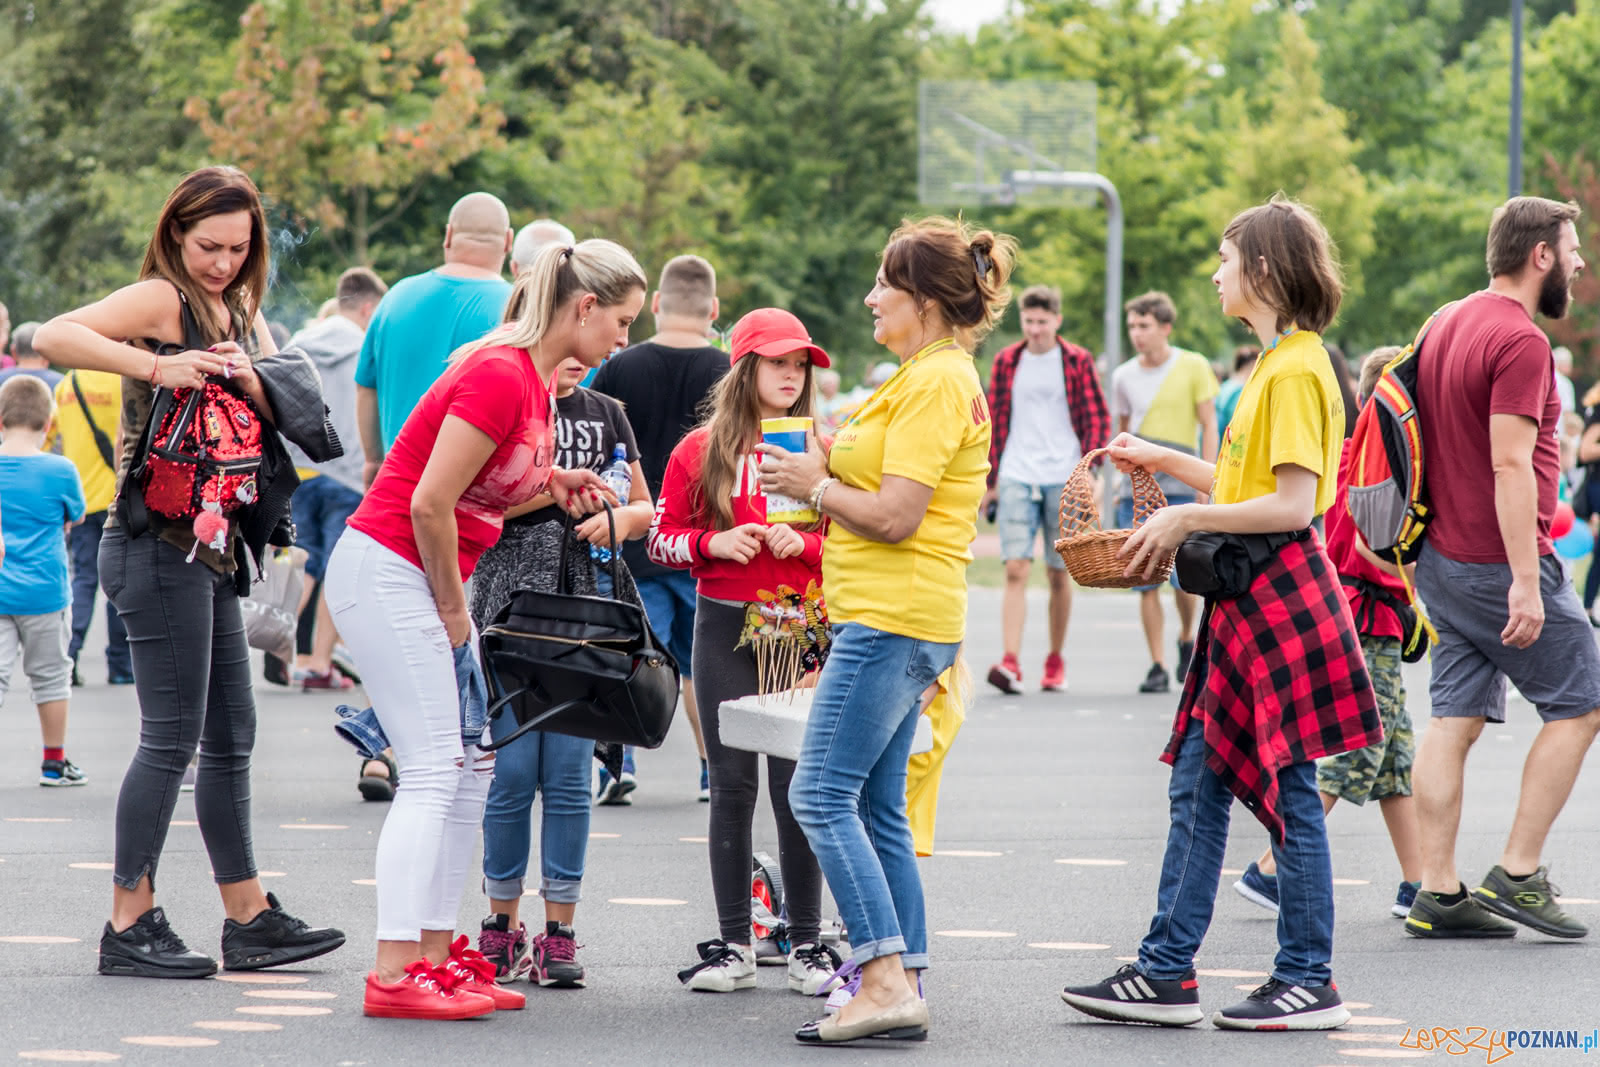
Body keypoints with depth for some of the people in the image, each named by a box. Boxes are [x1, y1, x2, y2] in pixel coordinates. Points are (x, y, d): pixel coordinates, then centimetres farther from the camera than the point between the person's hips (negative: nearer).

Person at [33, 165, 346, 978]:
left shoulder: (242, 314, 16)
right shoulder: (161, 300, -8)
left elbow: (292, 419, 9)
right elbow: (52, 337, -23)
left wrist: (249, 379, -10)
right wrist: (155, 365, -28)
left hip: (211, 549, 9)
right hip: (159, 543, -9)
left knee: (231, 737, 12)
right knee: (171, 738, -8)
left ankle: (249, 919, 19)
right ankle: (129, 925, -2)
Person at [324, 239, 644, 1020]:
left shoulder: (536, 380, 11)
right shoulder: (501, 375, -19)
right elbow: (430, 503, -21)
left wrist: (551, 487, 2)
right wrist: (454, 613, -10)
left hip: (428, 577, 10)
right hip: (385, 570, -10)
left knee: (471, 770, 9)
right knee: (434, 773, -12)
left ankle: (436, 957, 13)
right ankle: (394, 975, -14)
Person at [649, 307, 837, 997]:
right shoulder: (700, 451, 5)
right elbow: (661, 538, 9)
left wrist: (804, 543, -10)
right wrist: (714, 542, -9)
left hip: (801, 626, 0)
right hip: (726, 629, 1)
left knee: (797, 784, -3)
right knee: (732, 785, 3)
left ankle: (806, 943, 5)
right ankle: (733, 945, 8)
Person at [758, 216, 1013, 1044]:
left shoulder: (936, 383, -13)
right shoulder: (933, 377, 20)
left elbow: (895, 517, -19)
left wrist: (815, 485, -5)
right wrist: (829, 473, 11)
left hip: (894, 619, -11)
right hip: (891, 618, 11)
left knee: (821, 794, -13)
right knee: (875, 808, 10)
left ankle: (888, 981, -18)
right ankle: (904, 986, 10)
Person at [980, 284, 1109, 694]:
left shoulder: (1077, 361, 2)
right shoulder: (1006, 362, 8)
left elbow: (1098, 420, 3)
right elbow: (995, 421, 13)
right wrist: (990, 481, 11)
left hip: (1063, 481, -1)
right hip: (1016, 479, 1)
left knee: (1059, 573, 6)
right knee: (1016, 570, -11)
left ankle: (1055, 661, 19)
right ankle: (1011, 663, -19)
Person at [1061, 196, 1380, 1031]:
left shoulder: (1297, 370, -15)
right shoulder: (1277, 363, 16)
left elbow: (1293, 503, -20)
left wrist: (1187, 518, -15)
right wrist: (1164, 461, 22)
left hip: (1280, 595, -10)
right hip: (1245, 600, 10)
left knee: (1288, 791, -3)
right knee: (1196, 786, 9)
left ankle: (1309, 984, 5)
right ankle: (1166, 974, 12)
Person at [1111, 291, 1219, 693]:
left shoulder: (1193, 367, 0)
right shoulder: (1124, 376, 8)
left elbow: (1209, 426, 0)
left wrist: (1205, 482, -7)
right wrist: (1127, 478, 9)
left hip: (1181, 486, -3)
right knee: (1146, 581, -3)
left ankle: (1187, 638, 22)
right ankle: (1157, 665, 2)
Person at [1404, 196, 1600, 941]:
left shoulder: (1446, 326, 13)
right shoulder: (1520, 341, -17)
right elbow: (1511, 466, -23)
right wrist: (1526, 581, -24)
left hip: (1442, 558, 9)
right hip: (1500, 562, -9)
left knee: (1456, 719, 7)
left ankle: (1438, 894, 4)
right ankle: (1518, 875, 0)